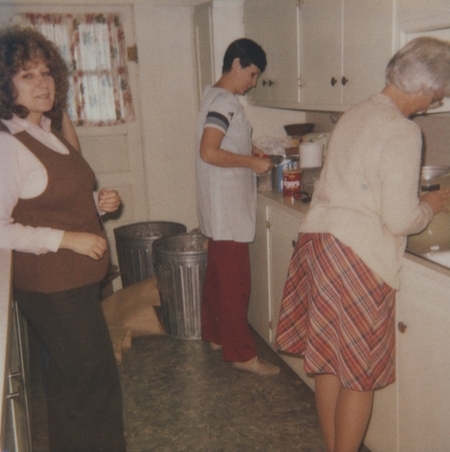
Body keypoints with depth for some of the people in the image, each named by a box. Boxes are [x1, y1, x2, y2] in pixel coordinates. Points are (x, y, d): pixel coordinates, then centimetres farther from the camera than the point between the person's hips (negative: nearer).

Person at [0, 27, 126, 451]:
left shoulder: (49, 131, 9)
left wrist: (97, 203, 1)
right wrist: (68, 238, -23)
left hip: (77, 279, 9)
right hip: (49, 285, -9)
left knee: (70, 377, 23)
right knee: (94, 379, 0)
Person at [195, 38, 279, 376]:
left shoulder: (218, 97, 13)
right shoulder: (224, 101, -18)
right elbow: (209, 153, -27)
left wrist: (248, 152, 10)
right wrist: (252, 162, -19)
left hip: (225, 206, 11)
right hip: (227, 207, -11)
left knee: (219, 274, 19)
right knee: (235, 281, -4)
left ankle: (215, 334, 32)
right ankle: (241, 353, 6)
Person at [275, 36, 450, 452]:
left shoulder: (355, 116, 12)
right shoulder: (402, 132, -14)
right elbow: (400, 219, -16)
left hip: (319, 240, 9)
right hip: (356, 255, -9)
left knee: (328, 360, 18)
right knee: (360, 374, 6)